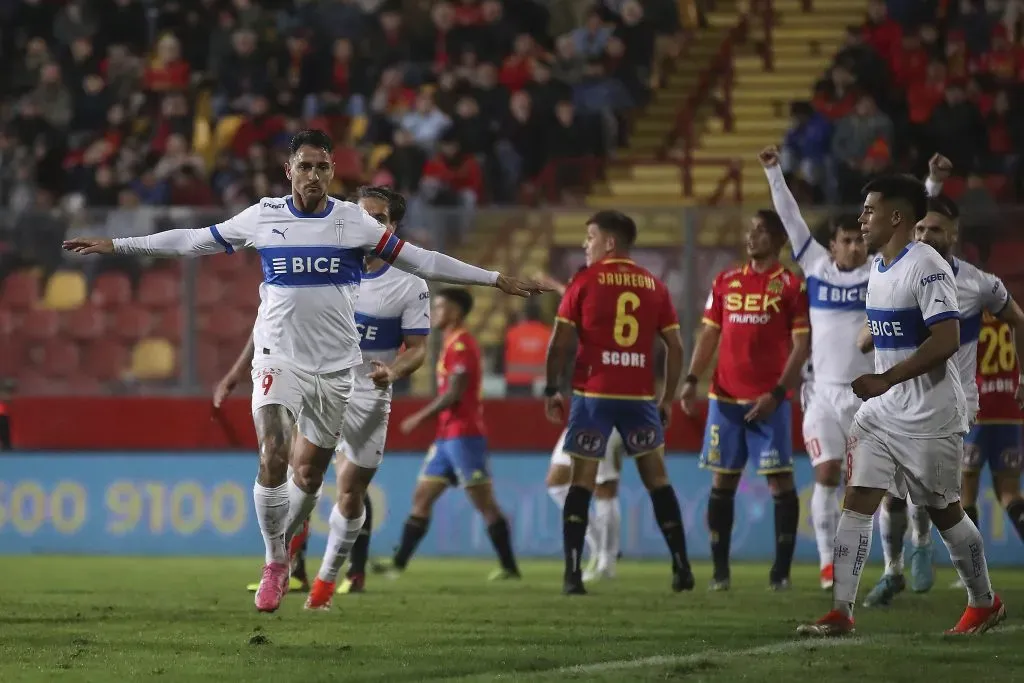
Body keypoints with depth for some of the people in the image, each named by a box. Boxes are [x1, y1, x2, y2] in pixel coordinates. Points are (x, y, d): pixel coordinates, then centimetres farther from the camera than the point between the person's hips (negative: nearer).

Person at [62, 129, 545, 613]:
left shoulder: (355, 222, 0)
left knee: (309, 473, 7)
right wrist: (116, 246, 11)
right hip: (279, 359, -1)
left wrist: (495, 280, 2)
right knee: (273, 460, -19)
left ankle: (283, 545, 34)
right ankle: (274, 563, -3)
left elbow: (420, 261, 4)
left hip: (336, 368, 1)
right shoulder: (262, 217, 0)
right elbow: (192, 242, 10)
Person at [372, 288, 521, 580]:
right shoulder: (452, 344, 18)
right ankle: (399, 563, 9)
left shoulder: (461, 345, -13)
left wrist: (420, 417, -12)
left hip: (463, 435, -10)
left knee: (484, 502, -8)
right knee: (422, 497, 8)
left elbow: (454, 394, -20)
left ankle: (509, 566, -5)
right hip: (447, 436, 10)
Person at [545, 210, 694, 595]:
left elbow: (560, 343, -4)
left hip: (593, 394, -3)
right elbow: (675, 348, 8)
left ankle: (573, 574, -5)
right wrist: (668, 398, 14)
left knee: (581, 483, 2)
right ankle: (682, 569, 10)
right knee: (657, 480, 11)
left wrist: (552, 390, 5)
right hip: (640, 396, 3)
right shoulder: (654, 286, 9)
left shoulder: (585, 282, 0)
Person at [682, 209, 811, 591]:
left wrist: (777, 392, -14)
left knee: (779, 480, -6)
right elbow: (709, 335, 15)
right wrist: (692, 380, 3)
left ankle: (781, 570, -2)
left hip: (768, 399, -4)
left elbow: (802, 345, -5)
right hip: (725, 397, 5)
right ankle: (719, 570, 9)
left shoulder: (791, 286, -2)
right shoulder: (726, 282, 12)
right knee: (722, 481, 5)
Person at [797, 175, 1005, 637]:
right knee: (856, 502, -3)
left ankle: (984, 604, 24)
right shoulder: (878, 268, 11)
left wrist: (886, 380, -26)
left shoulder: (926, 268, -17)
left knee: (943, 511, 5)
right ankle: (840, 613, -5)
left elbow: (947, 340, -25)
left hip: (930, 416, -8)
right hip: (882, 409, 8)